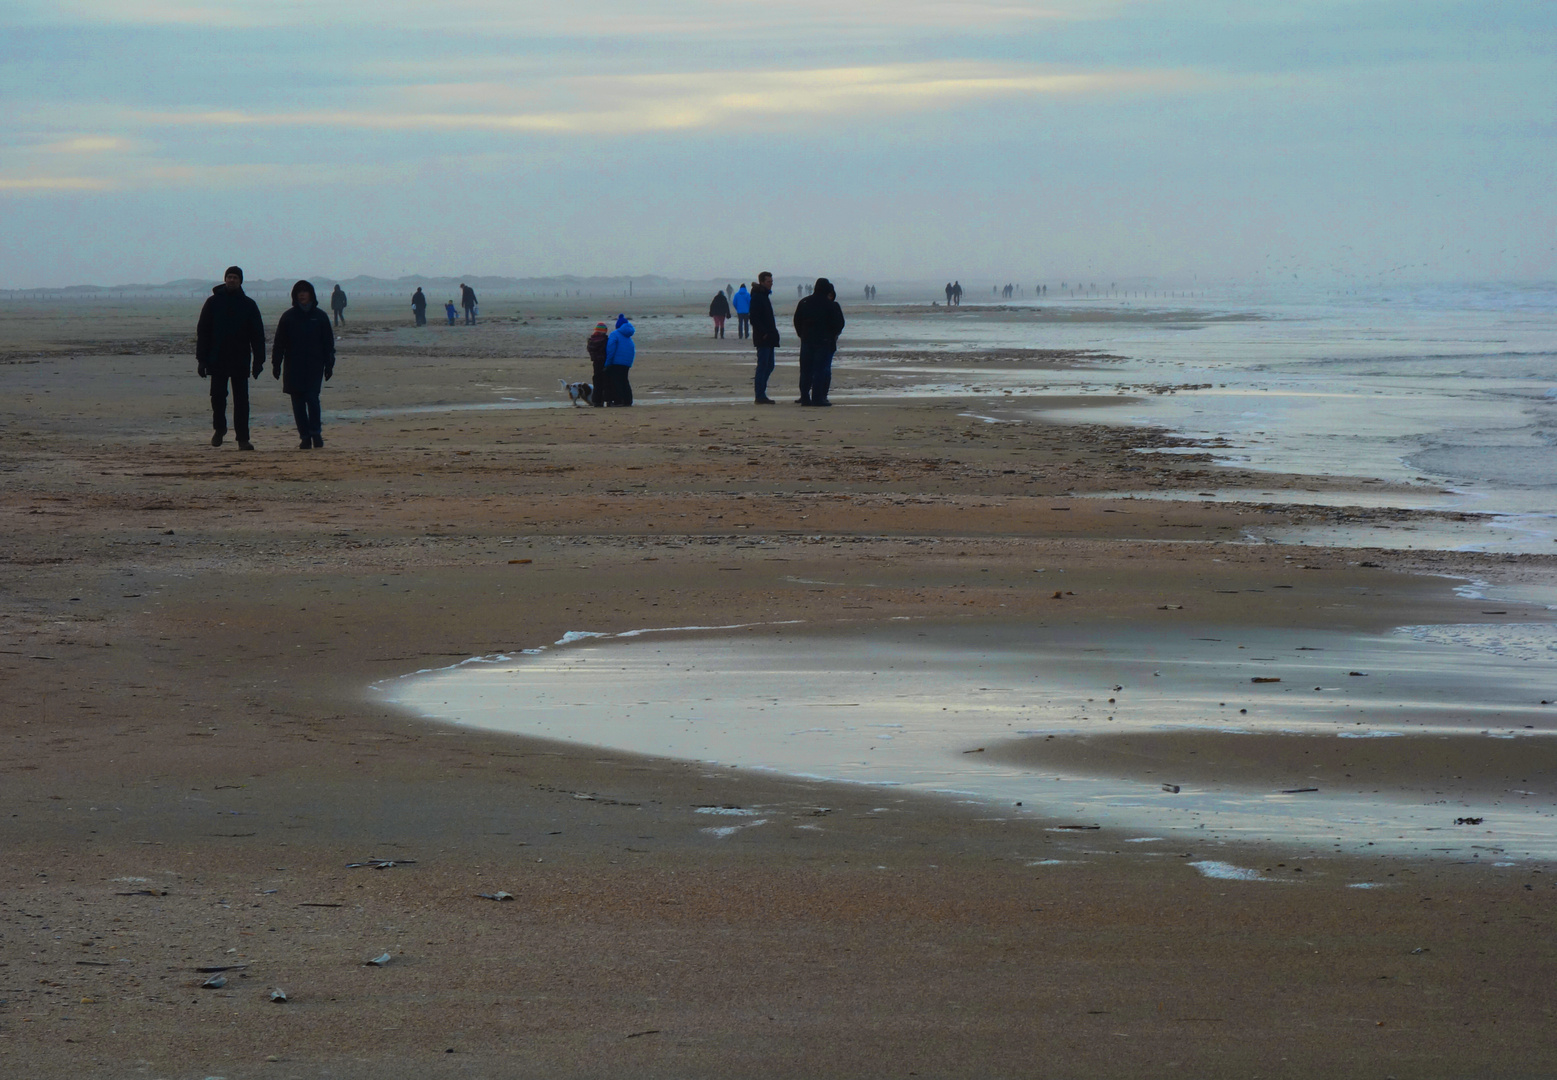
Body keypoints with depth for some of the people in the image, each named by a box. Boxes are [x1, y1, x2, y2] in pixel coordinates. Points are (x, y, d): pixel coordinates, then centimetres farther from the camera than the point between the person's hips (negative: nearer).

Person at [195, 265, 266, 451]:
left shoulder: (249, 305, 6)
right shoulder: (213, 302, 5)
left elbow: (258, 334, 7)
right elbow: (202, 331, 5)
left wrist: (259, 361, 0)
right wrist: (202, 359, -2)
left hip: (240, 360, 0)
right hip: (217, 360, 0)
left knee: (241, 400, -1)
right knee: (217, 395, -3)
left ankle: (243, 438, 2)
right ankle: (219, 428, 21)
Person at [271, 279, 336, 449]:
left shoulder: (320, 316, 6)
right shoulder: (288, 317, 6)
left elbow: (328, 343, 9)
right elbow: (279, 343, 7)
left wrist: (329, 365, 4)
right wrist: (276, 364, 1)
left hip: (314, 366, -1)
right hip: (293, 368, 1)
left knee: (312, 398, -12)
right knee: (298, 402, 1)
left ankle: (315, 433, 2)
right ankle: (305, 437, 6)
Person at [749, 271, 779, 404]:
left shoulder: (765, 295, 18)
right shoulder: (757, 297, -12)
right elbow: (754, 319, -19)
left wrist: (772, 333, 14)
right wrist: (764, 333, -20)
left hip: (769, 338, 10)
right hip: (763, 338, -10)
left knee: (769, 366, 12)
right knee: (763, 366, -8)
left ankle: (761, 394, 17)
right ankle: (760, 396, -6)